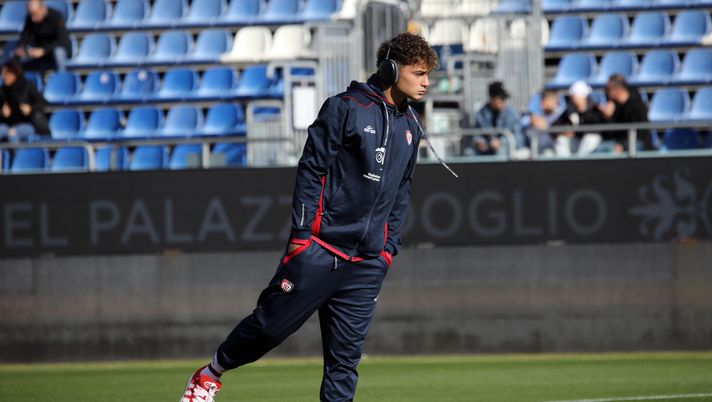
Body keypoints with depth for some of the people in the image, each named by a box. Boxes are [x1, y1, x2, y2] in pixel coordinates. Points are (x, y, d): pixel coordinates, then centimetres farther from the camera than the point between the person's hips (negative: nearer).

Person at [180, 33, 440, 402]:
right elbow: (311, 170, -8)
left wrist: (389, 246, 12)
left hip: (367, 263, 5)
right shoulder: (344, 109, -7)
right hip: (319, 250, -5)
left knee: (346, 356, 0)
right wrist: (302, 233, -12)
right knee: (271, 326, 2)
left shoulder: (411, 128, 14)